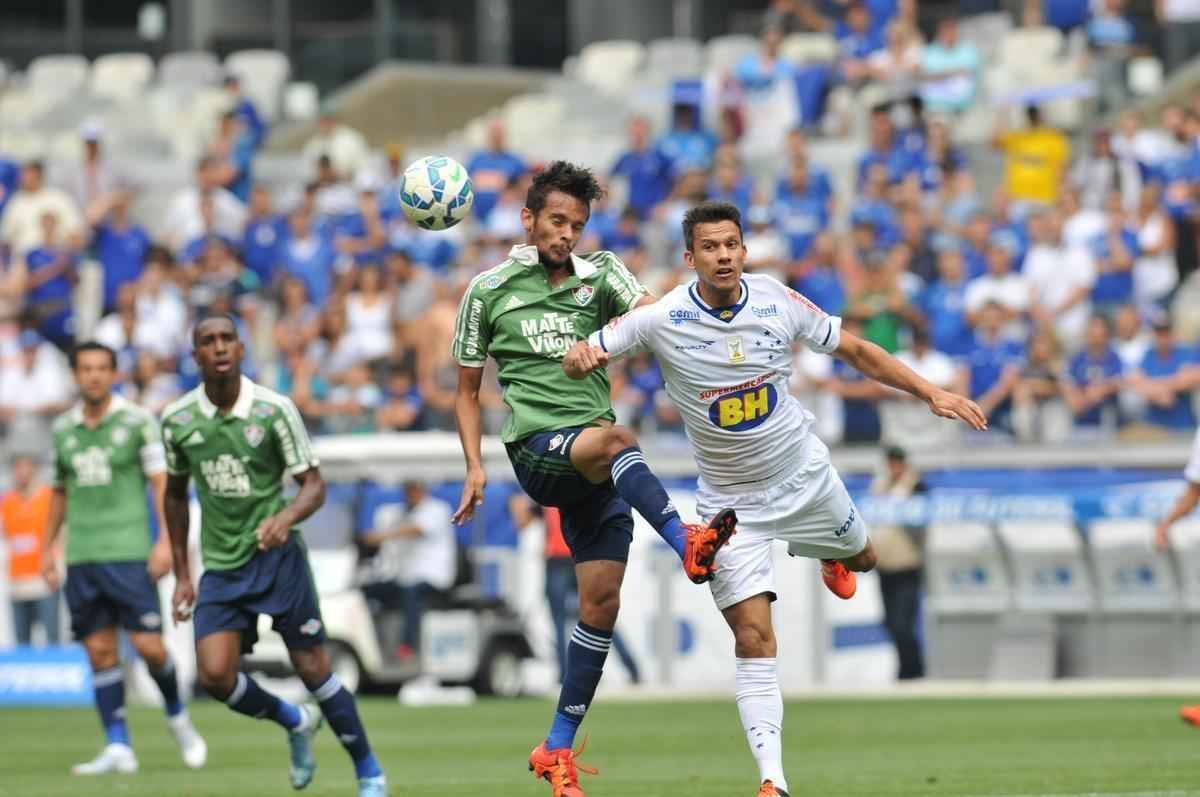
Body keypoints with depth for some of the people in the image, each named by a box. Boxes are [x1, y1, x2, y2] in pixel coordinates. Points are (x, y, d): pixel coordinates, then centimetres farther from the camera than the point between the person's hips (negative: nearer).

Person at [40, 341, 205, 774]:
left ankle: (178, 719, 17)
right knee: (100, 652, 0)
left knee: (148, 645, -9)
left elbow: (162, 482, -3)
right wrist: (48, 547, 18)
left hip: (129, 554, -4)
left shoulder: (137, 421, -2)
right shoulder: (63, 429, 11)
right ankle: (118, 747, 1)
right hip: (81, 557, 4)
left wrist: (166, 540, -13)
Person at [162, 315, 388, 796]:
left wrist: (286, 517, -29)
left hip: (276, 555, -3)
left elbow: (314, 483, -7)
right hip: (220, 566, 3)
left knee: (312, 669, -4)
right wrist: (182, 575, 14)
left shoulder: (273, 409, -9)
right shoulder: (177, 420, 1)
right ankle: (295, 723, 17)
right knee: (214, 676, -13)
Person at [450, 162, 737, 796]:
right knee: (614, 438, -36)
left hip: (596, 470, 3)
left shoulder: (599, 275, 12)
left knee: (601, 601, -3)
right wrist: (475, 466, 2)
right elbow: (467, 390, 14)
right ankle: (687, 545, -57)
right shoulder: (489, 291, 8)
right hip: (537, 447, -3)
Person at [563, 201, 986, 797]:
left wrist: (931, 393, -4)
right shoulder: (662, 319, -20)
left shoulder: (778, 302, -13)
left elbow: (855, 350, -1)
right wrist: (581, 356, -42)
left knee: (861, 558, 25)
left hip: (804, 474, 3)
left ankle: (833, 561, 64)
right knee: (753, 637, -12)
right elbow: (578, 362, -16)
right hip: (730, 500, -3)